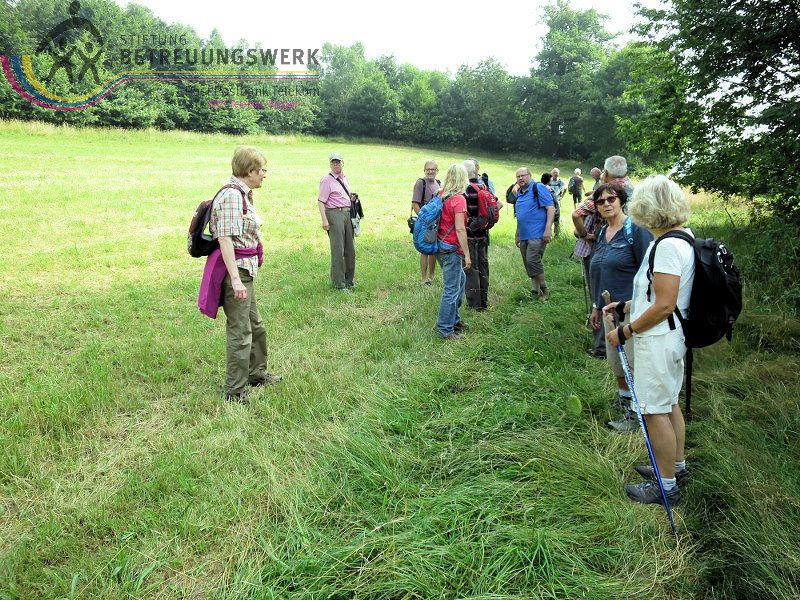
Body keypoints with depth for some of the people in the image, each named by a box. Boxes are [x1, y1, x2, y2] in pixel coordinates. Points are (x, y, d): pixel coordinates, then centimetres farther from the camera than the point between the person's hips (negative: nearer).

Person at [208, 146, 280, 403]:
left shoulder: (242, 194, 12)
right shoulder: (232, 195, -18)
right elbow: (225, 239, -24)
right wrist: (236, 279, -29)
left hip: (245, 270, 10)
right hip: (236, 270, -10)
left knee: (255, 325, 22)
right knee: (240, 331, -1)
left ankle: (257, 373, 40)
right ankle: (235, 391, 11)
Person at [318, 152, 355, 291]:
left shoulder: (344, 178, 17)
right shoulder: (327, 180, -7)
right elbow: (321, 201, -14)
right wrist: (324, 220, -22)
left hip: (347, 213, 8)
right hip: (334, 213, -8)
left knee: (350, 249, 11)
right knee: (337, 250, -6)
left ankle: (348, 279, 24)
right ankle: (338, 283, 2)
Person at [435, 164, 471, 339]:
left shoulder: (442, 195, 8)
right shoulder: (459, 199, -16)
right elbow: (460, 229, -20)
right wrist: (467, 254, -16)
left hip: (440, 245, 9)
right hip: (451, 249, -9)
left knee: (460, 279, 23)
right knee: (451, 289, -1)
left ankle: (454, 319, 32)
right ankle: (445, 330, 8)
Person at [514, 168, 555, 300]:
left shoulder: (539, 188, -6)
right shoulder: (519, 193, 16)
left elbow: (551, 208, -12)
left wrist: (548, 229, -20)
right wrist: (517, 235, 25)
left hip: (537, 235, -8)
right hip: (524, 236, 8)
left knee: (532, 261, -16)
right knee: (528, 265, 8)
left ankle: (544, 289, 0)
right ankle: (535, 292, 16)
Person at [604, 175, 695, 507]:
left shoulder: (668, 246, -23)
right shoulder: (684, 236, 9)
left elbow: (664, 306, -25)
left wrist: (626, 332, -16)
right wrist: (626, 306, 17)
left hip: (658, 340, -10)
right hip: (672, 336, 10)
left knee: (655, 410, 2)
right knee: (669, 404, 22)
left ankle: (666, 485, 15)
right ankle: (677, 467, 39)